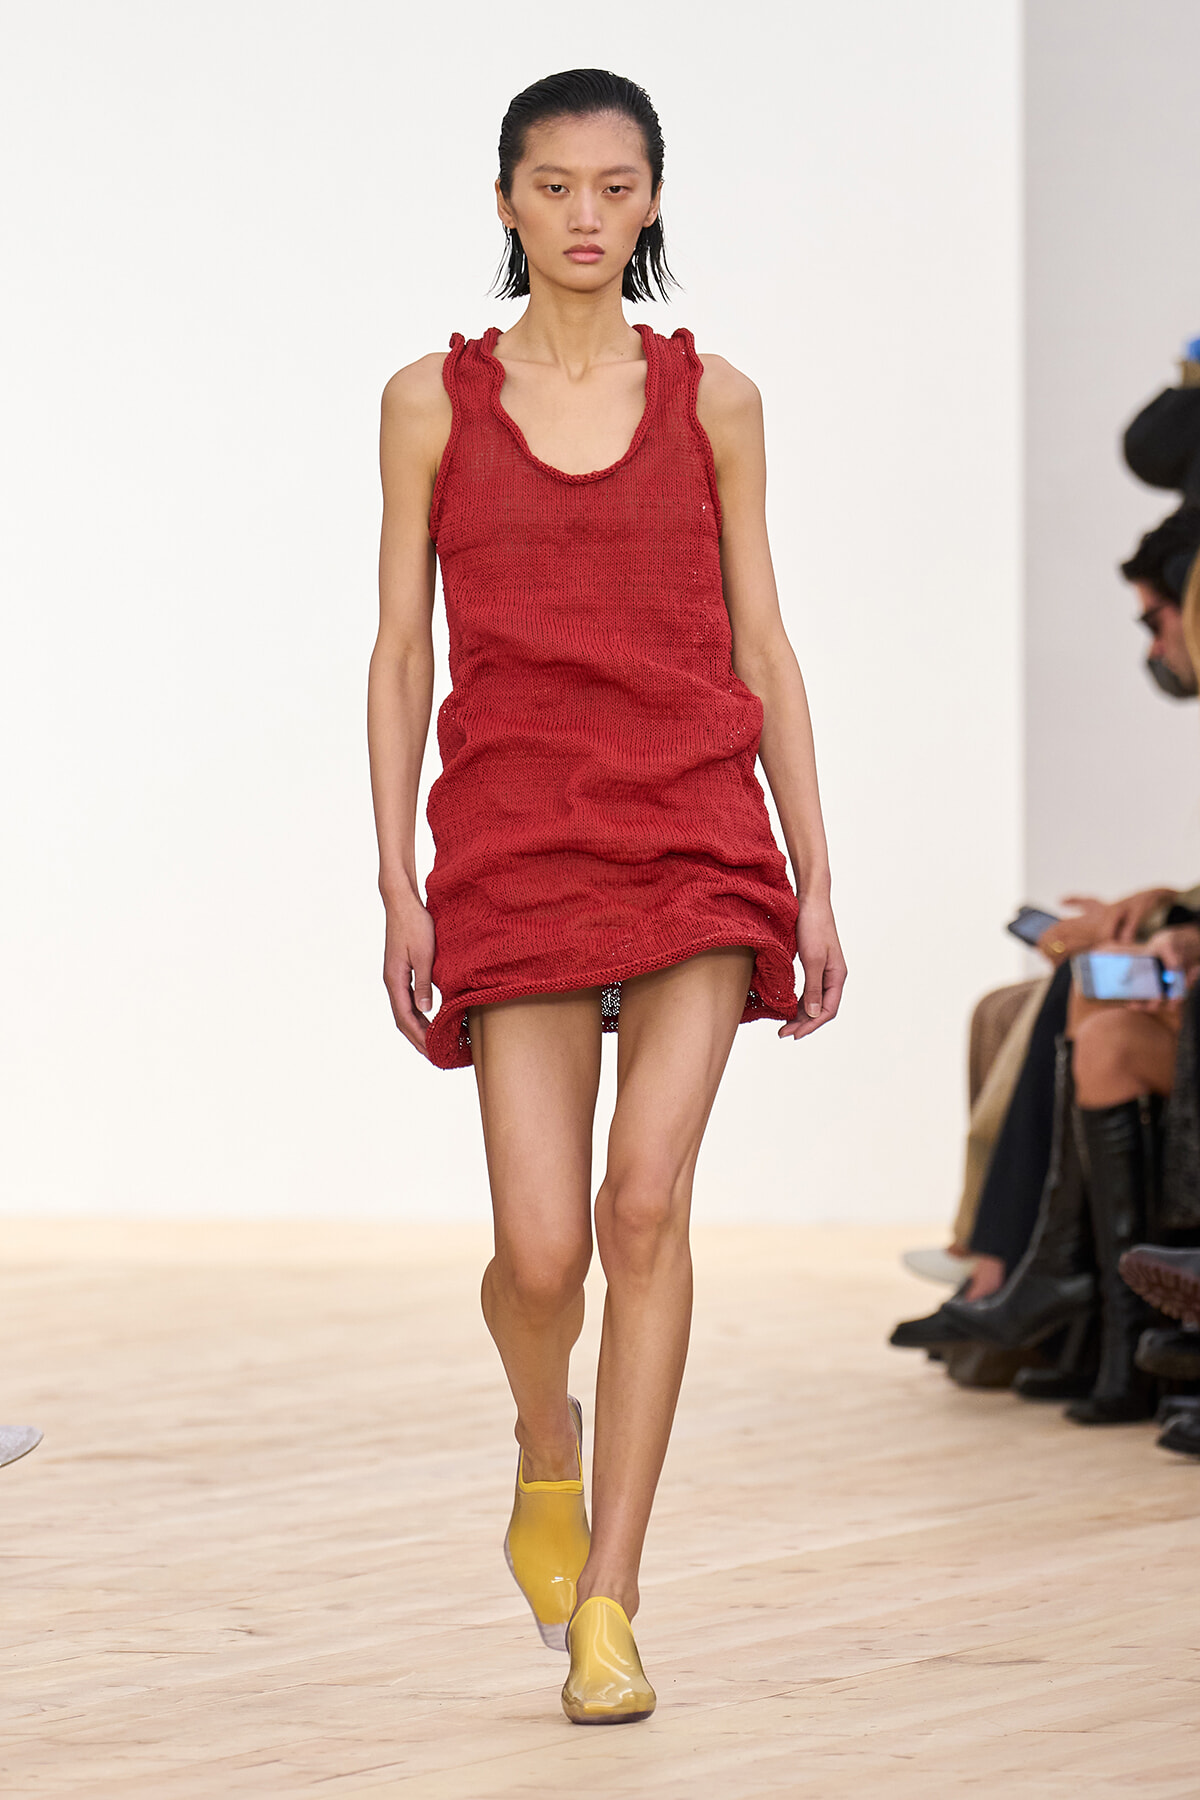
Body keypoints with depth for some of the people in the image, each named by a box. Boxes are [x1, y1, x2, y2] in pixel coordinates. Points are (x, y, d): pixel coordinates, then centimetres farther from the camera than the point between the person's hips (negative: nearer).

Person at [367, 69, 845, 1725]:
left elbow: (763, 649, 10)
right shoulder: (432, 402, 6)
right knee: (542, 1248, -6)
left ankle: (608, 1604, -7)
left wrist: (815, 882, 6)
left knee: (647, 1201, -13)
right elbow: (400, 652, 6)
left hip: (697, 828, 0)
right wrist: (398, 882, -1)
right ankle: (547, 1447, 30)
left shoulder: (712, 399, 8)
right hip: (514, 838, 0)